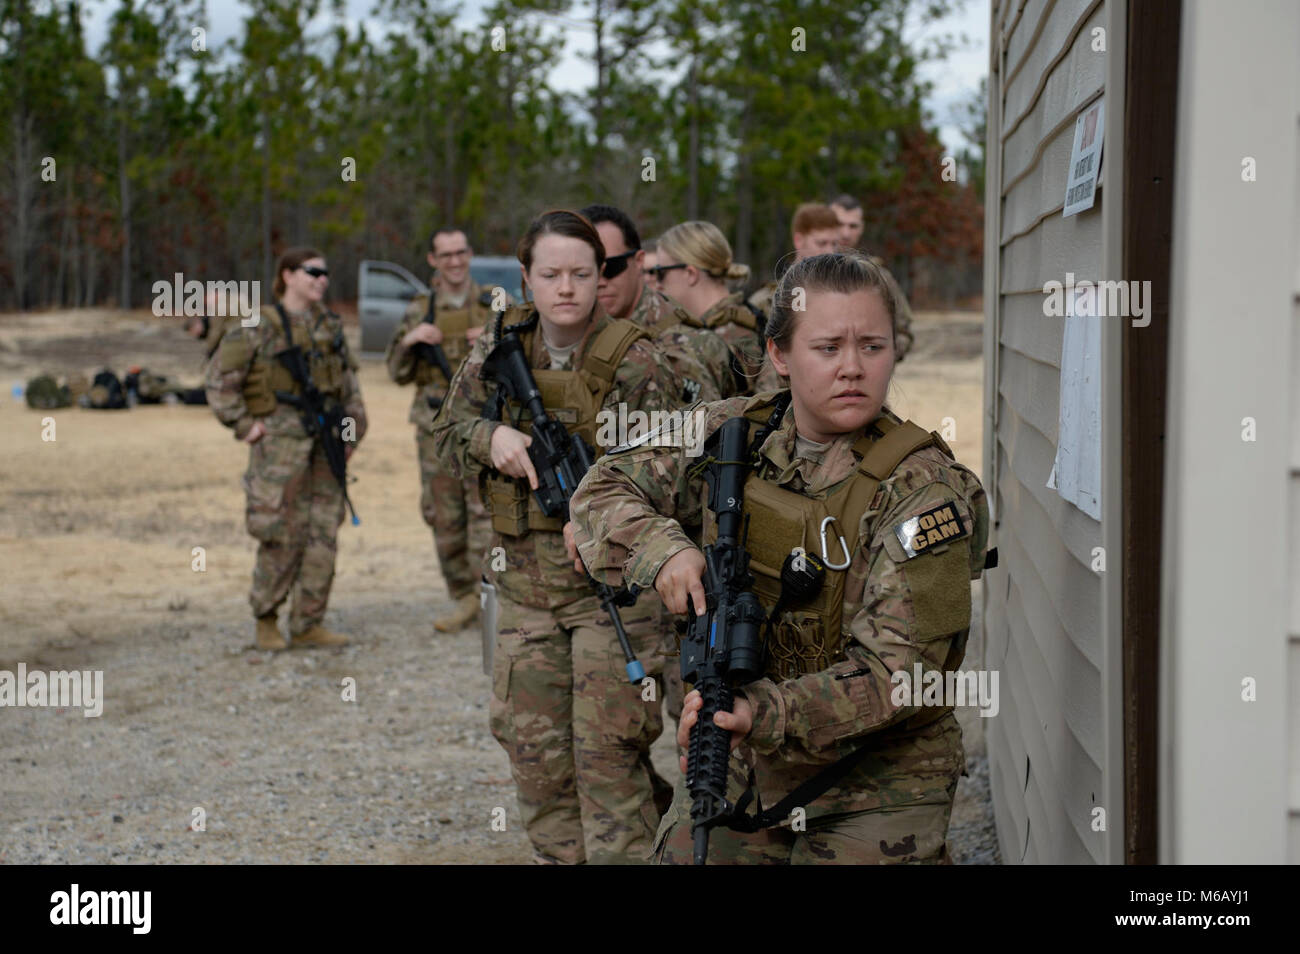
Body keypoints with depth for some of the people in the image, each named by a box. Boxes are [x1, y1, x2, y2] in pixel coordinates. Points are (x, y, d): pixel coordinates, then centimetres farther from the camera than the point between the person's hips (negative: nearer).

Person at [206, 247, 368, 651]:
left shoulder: (330, 325, 13)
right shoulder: (257, 327, -5)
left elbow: (349, 380, 21)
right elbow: (220, 379, -4)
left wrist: (353, 425, 12)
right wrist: (243, 425, -8)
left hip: (326, 440, 6)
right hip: (281, 439, -6)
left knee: (323, 534, 4)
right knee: (282, 535, -6)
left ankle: (308, 624, 12)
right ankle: (266, 619, 11)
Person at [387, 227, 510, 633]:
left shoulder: (497, 303, 6)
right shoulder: (420, 311, 11)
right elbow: (398, 373, 12)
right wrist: (408, 341, -7)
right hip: (436, 427, 3)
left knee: (486, 508, -14)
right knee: (444, 516, 6)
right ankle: (463, 598, 17)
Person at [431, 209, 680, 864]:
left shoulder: (634, 362, -9)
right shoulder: (499, 345, 4)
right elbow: (447, 435, 10)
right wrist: (492, 436, -12)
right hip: (524, 581, 5)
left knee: (607, 752, -6)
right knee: (533, 749, 10)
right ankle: (557, 854, 25)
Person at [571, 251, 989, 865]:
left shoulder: (923, 487, -19)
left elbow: (897, 666, -23)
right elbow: (606, 487, 5)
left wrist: (766, 712, -39)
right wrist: (661, 550, -18)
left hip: (875, 788, -4)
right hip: (738, 766, 5)